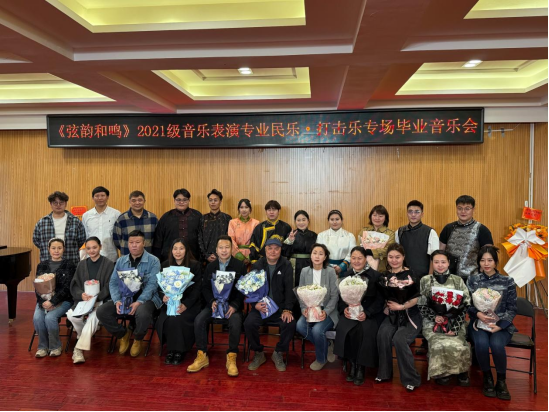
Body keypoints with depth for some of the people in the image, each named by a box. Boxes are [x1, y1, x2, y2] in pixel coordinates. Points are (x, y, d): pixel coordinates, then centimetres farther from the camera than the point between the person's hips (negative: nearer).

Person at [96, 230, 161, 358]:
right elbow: (113, 282, 6)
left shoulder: (153, 261, -3)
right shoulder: (121, 261, 12)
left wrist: (139, 302, -25)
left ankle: (137, 339, 0)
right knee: (101, 311, -17)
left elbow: (152, 284, -12)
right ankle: (123, 334, 10)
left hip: (146, 298, -4)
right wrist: (117, 301, -12)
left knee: (143, 313, -36)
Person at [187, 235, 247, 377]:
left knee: (235, 323, -32)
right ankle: (202, 356, -8)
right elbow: (205, 287, 7)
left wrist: (234, 305, -17)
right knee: (199, 320, -23)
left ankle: (232, 357, -14)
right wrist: (212, 301, -13)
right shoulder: (210, 266, 10)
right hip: (214, 303, 3)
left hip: (233, 304, -3)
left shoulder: (240, 266, 0)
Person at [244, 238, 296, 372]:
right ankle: (258, 354, 1)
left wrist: (287, 309, -17)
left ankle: (278, 353, 0)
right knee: (249, 323, -26)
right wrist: (255, 304, -16)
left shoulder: (286, 266, 2)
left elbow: (289, 289, -5)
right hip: (261, 306, 1)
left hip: (280, 307, -1)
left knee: (290, 324, -27)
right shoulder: (257, 266, 5)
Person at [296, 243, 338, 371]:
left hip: (327, 311, -3)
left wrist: (326, 312, -19)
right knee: (300, 326, -25)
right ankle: (326, 346, 0)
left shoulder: (330, 271, -6)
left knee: (317, 329, -29)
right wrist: (304, 309, -13)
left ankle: (321, 359, 4)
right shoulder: (304, 271, 3)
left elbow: (334, 296, -7)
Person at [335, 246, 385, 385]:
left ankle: (361, 367, -10)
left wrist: (367, 313, -15)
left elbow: (380, 300, -2)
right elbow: (340, 297, 11)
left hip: (370, 313, -2)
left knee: (366, 330, -31)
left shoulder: (376, 276, 2)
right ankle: (352, 364, -9)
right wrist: (344, 309, -10)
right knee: (343, 328, -27)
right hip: (350, 312, 3)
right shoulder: (345, 276, 13)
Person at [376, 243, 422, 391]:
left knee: (399, 339, -28)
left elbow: (415, 299, -6)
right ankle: (384, 372, -5)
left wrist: (401, 306, -19)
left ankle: (411, 378, -9)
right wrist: (385, 308, -5)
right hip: (392, 314, 3)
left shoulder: (411, 275, -4)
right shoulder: (385, 276, 8)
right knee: (383, 334, -25)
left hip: (410, 314, -3)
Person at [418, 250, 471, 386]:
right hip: (432, 322, 0)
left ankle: (461, 372, 0)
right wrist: (434, 316, -12)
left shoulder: (458, 280, 7)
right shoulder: (425, 281, 7)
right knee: (441, 343, -30)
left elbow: (465, 305, 2)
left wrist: (455, 326, -11)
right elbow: (421, 305, 6)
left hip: (455, 321, 1)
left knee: (456, 343, -29)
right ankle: (441, 372, -4)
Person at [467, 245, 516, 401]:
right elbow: (467, 305, 3)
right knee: (481, 343, -31)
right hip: (479, 322, 1)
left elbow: (512, 308, 2)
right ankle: (488, 378, -4)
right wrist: (478, 314, -18)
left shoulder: (508, 281, 5)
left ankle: (501, 380, -5)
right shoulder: (472, 280, 6)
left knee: (496, 344, -32)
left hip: (501, 324, 0)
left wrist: (500, 325, -13)